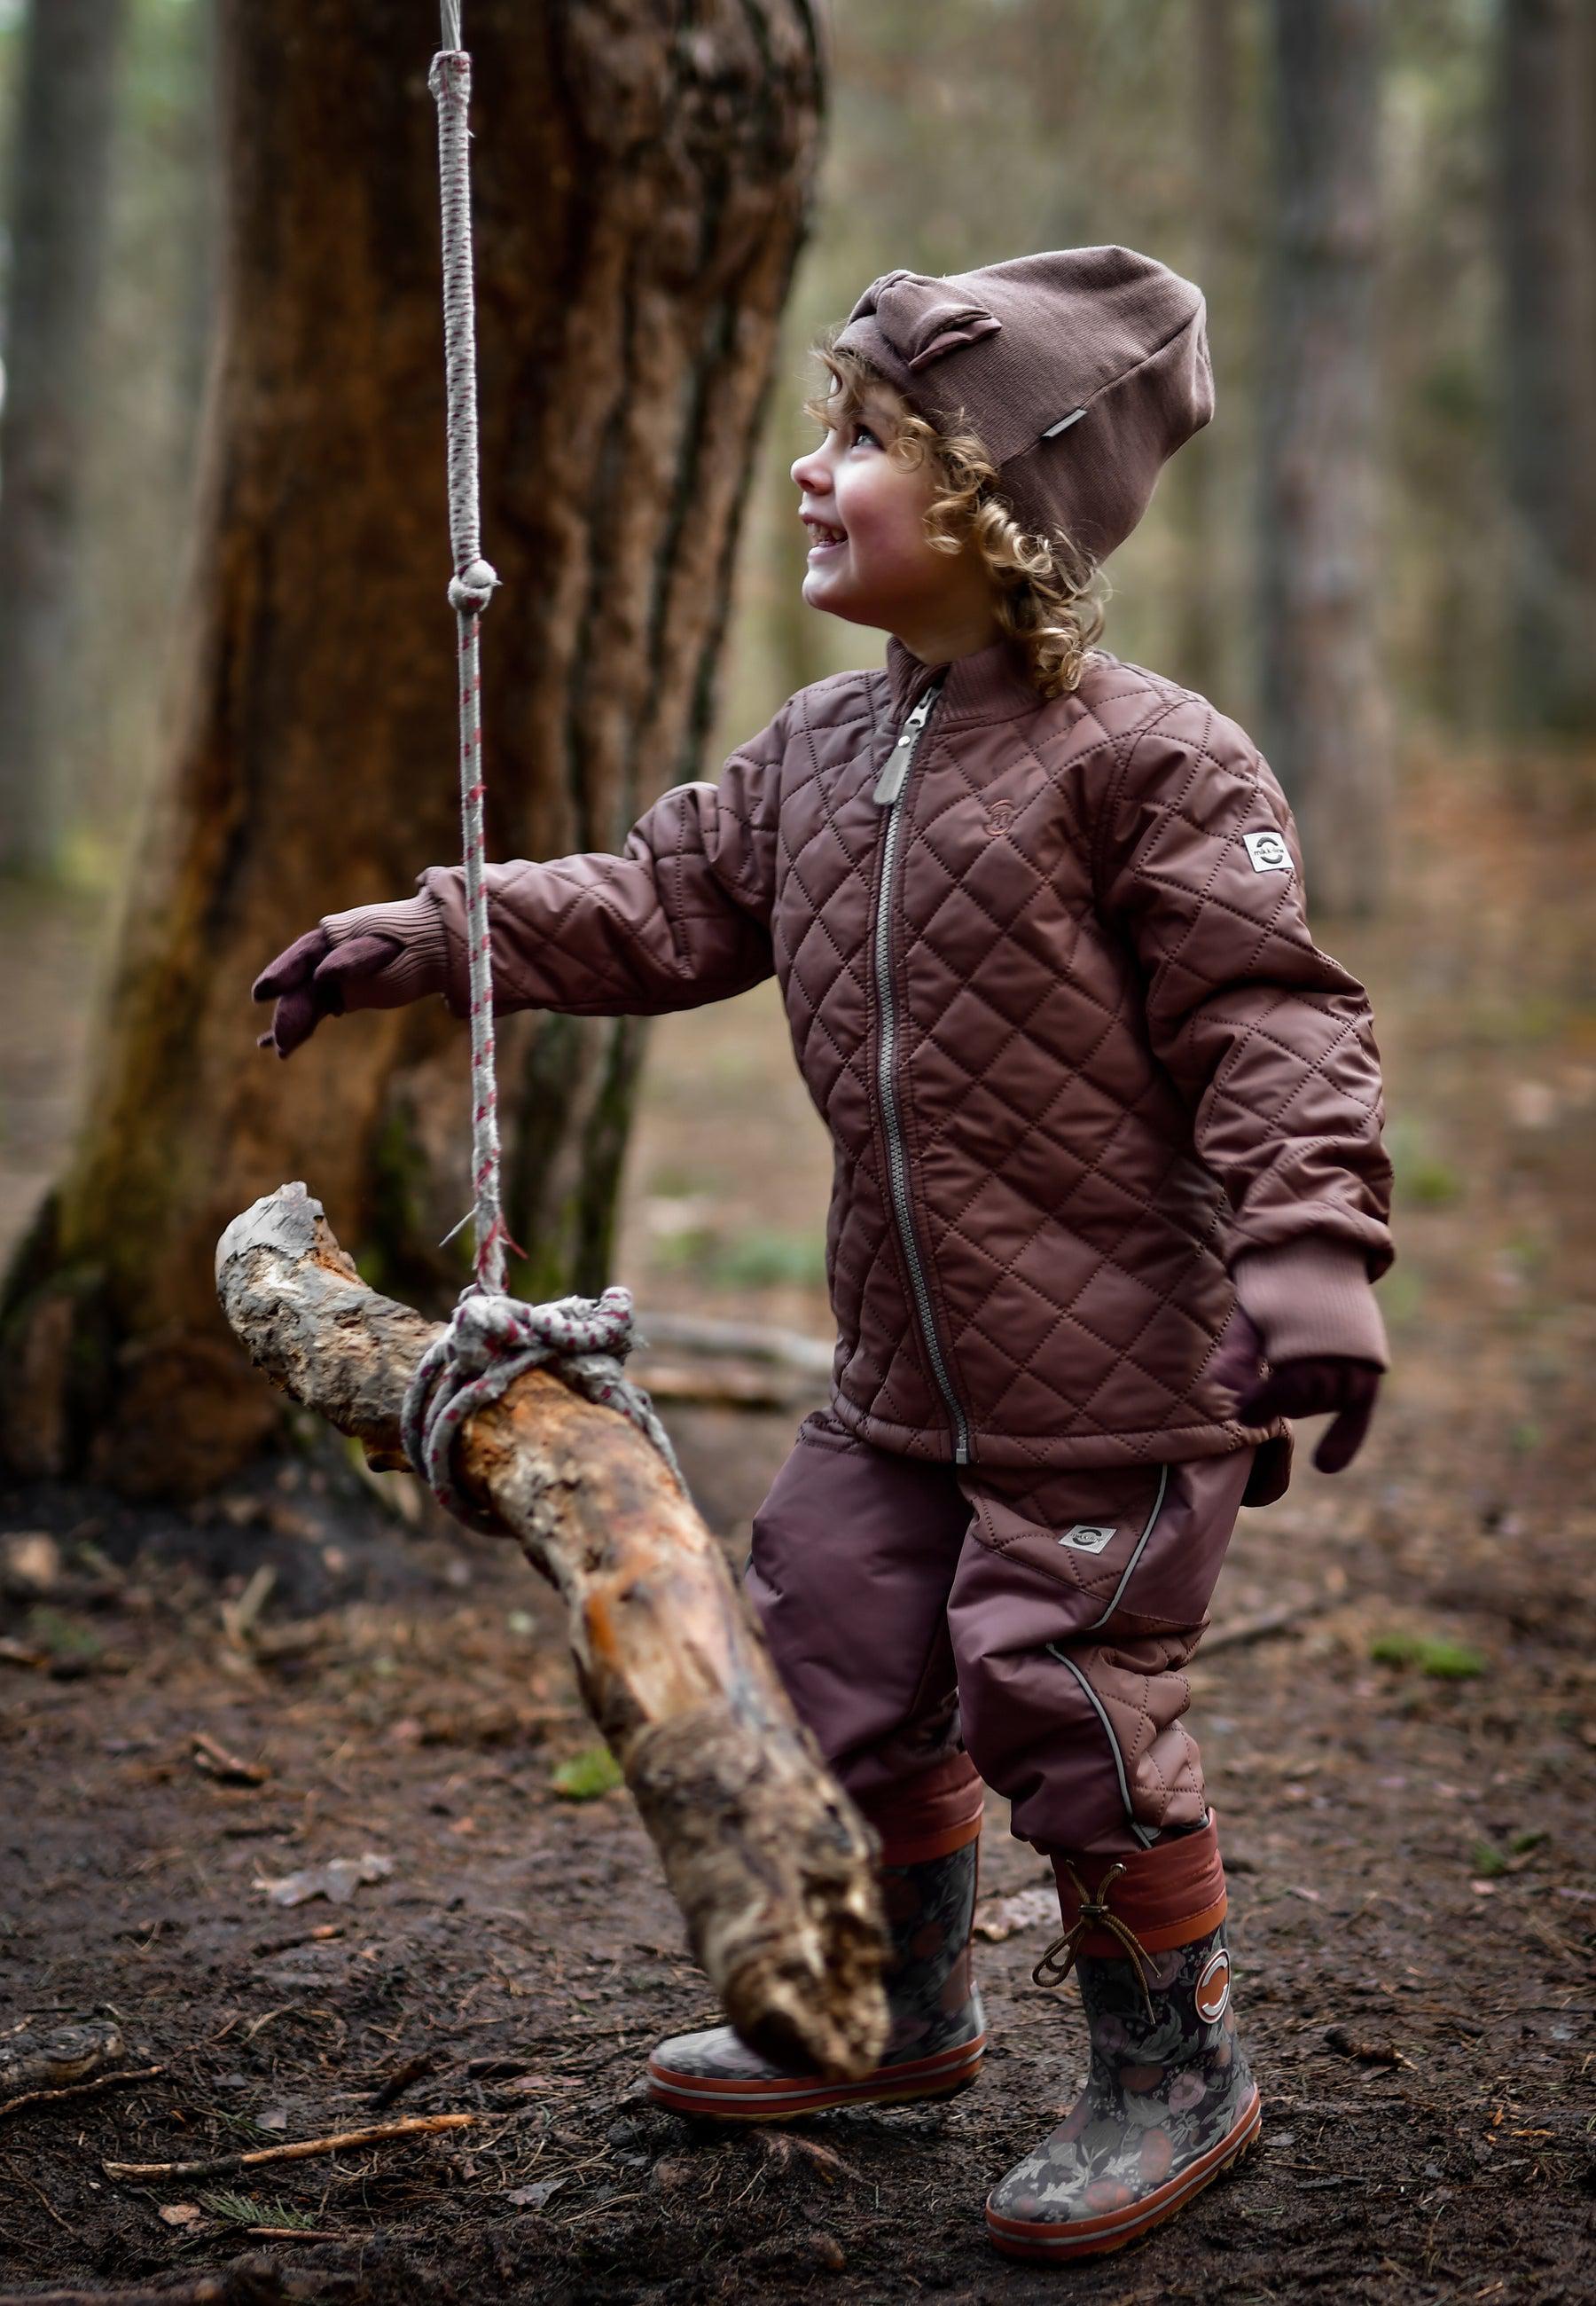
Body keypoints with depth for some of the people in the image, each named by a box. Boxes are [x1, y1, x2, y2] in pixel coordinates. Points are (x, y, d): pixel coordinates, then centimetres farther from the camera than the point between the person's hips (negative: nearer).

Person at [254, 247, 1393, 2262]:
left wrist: (1308, 1255, -28)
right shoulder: (818, 752, 8)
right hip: (905, 1369, 8)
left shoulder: (1143, 759, -14)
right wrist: (414, 938, 8)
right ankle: (903, 2017, 40)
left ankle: (1173, 2072, 23)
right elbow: (660, 907, 15)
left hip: (1120, 1375, -8)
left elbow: (1273, 1021, -17)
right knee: (848, 1668, 17)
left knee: (1073, 1719, -1)